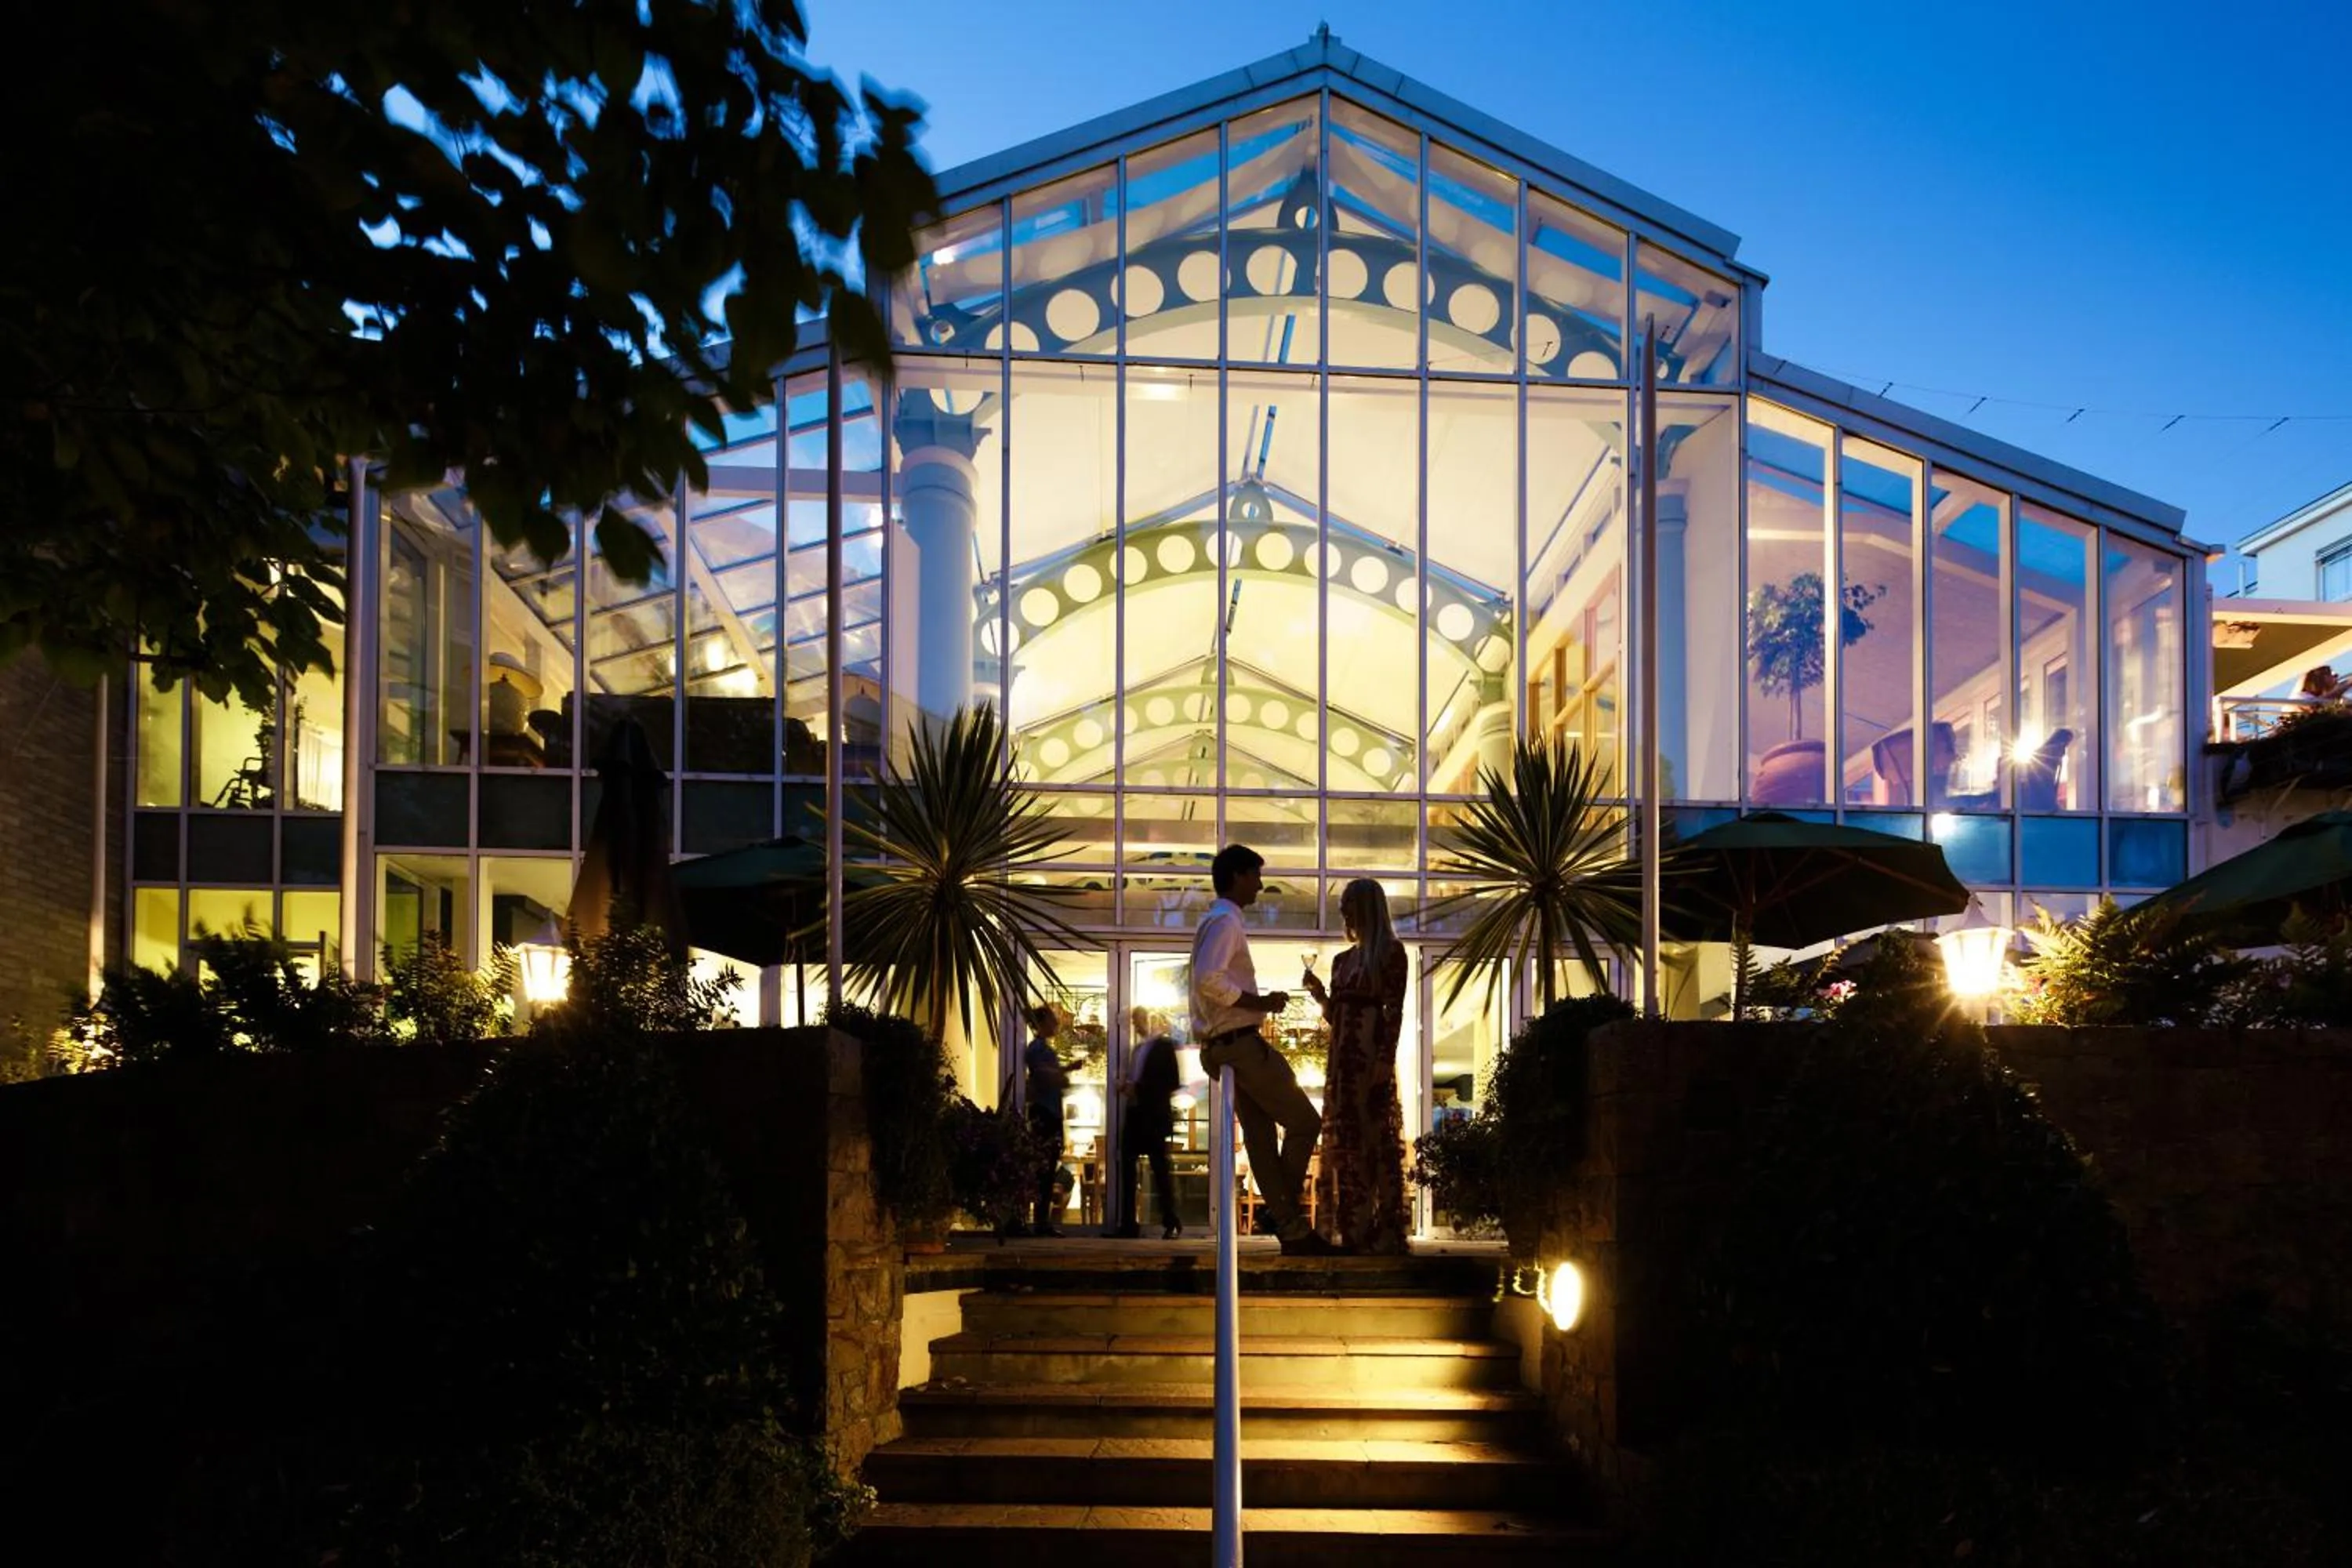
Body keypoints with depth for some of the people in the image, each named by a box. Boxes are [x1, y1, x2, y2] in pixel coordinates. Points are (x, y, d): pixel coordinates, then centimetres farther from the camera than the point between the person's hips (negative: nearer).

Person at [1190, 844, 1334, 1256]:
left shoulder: (1220, 921, 21)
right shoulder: (1226, 921, -12)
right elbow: (1209, 979, -27)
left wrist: (1261, 1001, 14)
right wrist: (1260, 1002, -19)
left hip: (1226, 1045, 10)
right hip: (1240, 1043, -10)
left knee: (1262, 1136, 8)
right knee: (1305, 1121, -4)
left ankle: (1292, 1230, 8)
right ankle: (1287, 1217, 1)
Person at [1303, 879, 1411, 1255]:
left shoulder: (1390, 951, -2)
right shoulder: (1342, 960, 19)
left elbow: (1395, 1010, -10)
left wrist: (1386, 1058, -19)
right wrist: (1319, 994, 3)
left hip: (1372, 1051, -8)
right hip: (1343, 1054, 8)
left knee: (1376, 1136, -9)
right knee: (1345, 1139, 6)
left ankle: (1385, 1233, -8)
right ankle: (1353, 1231, 9)